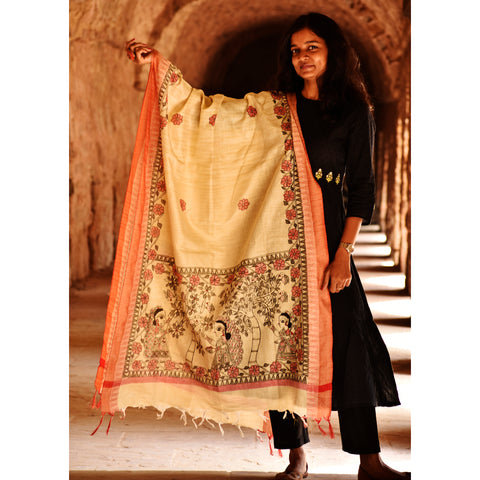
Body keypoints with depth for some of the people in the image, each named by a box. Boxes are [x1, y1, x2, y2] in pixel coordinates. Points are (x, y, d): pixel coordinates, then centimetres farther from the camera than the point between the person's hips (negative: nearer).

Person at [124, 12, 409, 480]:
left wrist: (343, 253, -11)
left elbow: (362, 188, -1)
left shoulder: (354, 111, 3)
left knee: (347, 339, -7)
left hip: (325, 235, -3)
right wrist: (159, 63, 10)